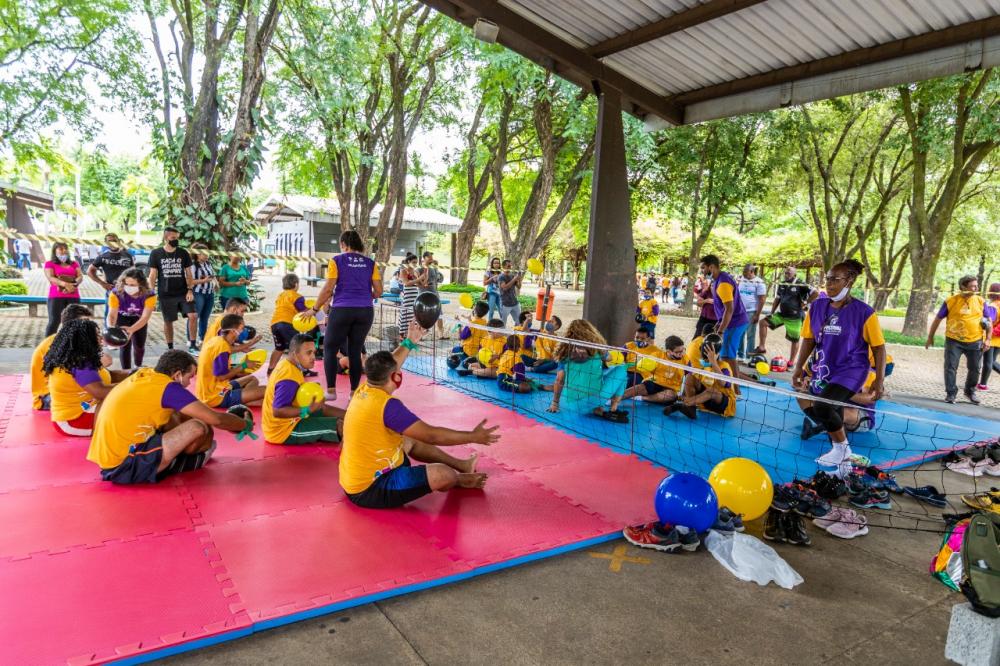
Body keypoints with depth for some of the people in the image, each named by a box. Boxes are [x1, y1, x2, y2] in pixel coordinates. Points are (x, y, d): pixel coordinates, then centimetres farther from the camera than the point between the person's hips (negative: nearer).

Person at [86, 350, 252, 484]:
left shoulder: (144, 375, 8)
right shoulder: (168, 388, -14)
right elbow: (216, 419, -11)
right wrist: (245, 424, 7)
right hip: (124, 467, -9)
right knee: (198, 428, -15)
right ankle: (197, 459, 13)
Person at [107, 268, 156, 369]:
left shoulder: (149, 295, -35)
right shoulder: (116, 293, -35)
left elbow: (145, 317, -37)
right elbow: (112, 314, -35)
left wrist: (131, 329, -55)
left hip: (139, 319, 1)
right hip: (122, 318, -1)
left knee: (139, 346, 8)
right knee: (125, 345, -14)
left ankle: (138, 367, 38)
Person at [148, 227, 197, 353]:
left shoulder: (183, 253, 3)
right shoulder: (156, 254, -1)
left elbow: (188, 273, 5)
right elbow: (153, 275, 1)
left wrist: (190, 290, -5)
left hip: (183, 293, 1)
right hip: (166, 295, -1)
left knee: (193, 316, -12)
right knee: (168, 321, 6)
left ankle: (192, 345, -2)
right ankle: (170, 348, 19)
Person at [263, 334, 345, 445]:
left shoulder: (287, 364, 3)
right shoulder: (289, 379, -28)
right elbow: (278, 411, -32)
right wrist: (308, 410, -34)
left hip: (290, 421, 11)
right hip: (285, 430, -11)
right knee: (340, 425, -13)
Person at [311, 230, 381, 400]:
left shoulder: (337, 261, 0)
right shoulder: (370, 263, 8)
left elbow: (328, 289, -5)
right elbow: (378, 291, 5)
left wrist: (314, 309, 5)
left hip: (342, 310, -3)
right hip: (365, 311, 3)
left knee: (330, 348, 11)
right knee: (355, 352, 10)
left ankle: (331, 391, 7)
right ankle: (354, 392, 9)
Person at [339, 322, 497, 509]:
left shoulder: (364, 391, -1)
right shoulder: (387, 405, -27)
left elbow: (385, 367, 21)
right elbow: (431, 435, -22)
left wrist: (409, 342, 31)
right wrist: (473, 437, -11)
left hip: (355, 481, 10)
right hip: (369, 489, -10)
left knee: (410, 442, 26)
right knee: (443, 474, -17)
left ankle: (461, 465, 36)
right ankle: (460, 480, 20)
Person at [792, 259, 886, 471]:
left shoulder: (863, 312, -11)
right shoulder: (817, 306, 1)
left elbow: (879, 347, -6)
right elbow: (809, 339, 8)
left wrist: (879, 380, -10)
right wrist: (799, 368, 1)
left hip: (851, 371, -5)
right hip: (824, 371, 5)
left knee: (822, 406, -25)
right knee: (832, 416, 11)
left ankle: (842, 448, 0)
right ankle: (843, 460, 30)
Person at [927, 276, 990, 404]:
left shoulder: (981, 302, 1)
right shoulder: (951, 301, -7)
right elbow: (938, 319, 1)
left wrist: (987, 339, -2)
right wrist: (930, 337, 2)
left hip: (975, 342, 3)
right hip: (954, 341, -2)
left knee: (975, 369, 12)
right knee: (950, 368, -3)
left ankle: (970, 391, 32)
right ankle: (951, 393, 9)